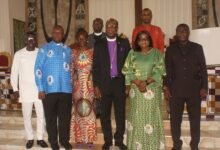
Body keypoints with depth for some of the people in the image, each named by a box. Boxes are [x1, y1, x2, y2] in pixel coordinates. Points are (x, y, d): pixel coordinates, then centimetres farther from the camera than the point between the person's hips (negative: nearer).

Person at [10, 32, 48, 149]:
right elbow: (14, 72, 3)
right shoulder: (19, 54, 1)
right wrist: (15, 89, -2)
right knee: (27, 116, 7)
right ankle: (30, 138, 21)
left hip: (39, 89, 0)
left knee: (41, 114, 5)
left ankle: (40, 138, 18)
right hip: (25, 90, 0)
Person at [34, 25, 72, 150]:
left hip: (66, 89, 2)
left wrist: (72, 84, 2)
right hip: (50, 90, -2)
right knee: (51, 117, 8)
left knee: (65, 117, 9)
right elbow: (38, 70, -3)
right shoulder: (44, 49, 2)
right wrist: (41, 89, -9)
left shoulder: (68, 50, 11)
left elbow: (71, 68, 13)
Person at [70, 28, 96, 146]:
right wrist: (70, 85, -1)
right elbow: (71, 70, 5)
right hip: (77, 85, 1)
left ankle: (90, 138, 9)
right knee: (78, 110, 3)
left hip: (89, 84, -1)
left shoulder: (92, 52, 4)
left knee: (89, 109, 0)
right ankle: (79, 138, 13)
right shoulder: (73, 53, 6)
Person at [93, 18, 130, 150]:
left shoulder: (124, 43, 5)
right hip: (104, 83, 0)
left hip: (120, 83, 0)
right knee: (105, 114, 6)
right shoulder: (99, 45, 6)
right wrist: (96, 85, -4)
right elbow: (95, 66, 3)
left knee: (121, 113, 5)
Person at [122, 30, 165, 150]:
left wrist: (146, 82, -16)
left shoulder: (156, 53, 5)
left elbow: (159, 71, -3)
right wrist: (138, 83, -14)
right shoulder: (132, 53, 8)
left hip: (152, 89, -1)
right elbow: (128, 71, 1)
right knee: (137, 116, 3)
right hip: (136, 89, 1)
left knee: (151, 115, 0)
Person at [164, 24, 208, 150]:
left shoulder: (197, 48, 7)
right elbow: (167, 70, 6)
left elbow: (203, 69, 5)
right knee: (175, 119, 4)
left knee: (195, 119, 5)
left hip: (194, 89, 0)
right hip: (176, 90, 0)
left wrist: (204, 87, -3)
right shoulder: (171, 49, 8)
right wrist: (167, 88, -1)